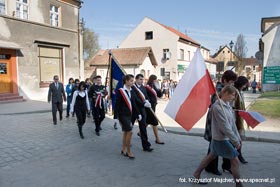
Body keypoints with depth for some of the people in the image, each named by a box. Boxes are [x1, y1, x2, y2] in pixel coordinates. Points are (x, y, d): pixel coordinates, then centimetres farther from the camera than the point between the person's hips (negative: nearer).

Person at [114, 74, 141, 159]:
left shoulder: (132, 91, 8)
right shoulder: (120, 91, -10)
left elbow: (134, 104, 13)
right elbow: (117, 105, -11)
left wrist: (138, 114, 8)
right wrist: (116, 117, -14)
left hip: (130, 115, 7)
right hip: (123, 115, -7)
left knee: (125, 132, 15)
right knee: (129, 132, -10)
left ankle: (123, 150, 28)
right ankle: (128, 151, 4)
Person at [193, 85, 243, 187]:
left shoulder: (227, 105, 5)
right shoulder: (217, 107, -23)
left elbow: (232, 123, 10)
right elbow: (225, 127, -23)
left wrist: (238, 138, 13)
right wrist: (235, 141, -18)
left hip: (220, 138, 9)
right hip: (221, 139, -9)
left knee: (211, 155, 20)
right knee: (235, 161, 2)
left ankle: (196, 174, 34)